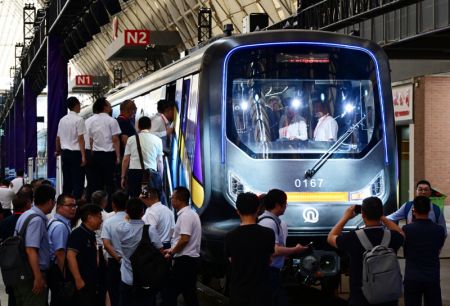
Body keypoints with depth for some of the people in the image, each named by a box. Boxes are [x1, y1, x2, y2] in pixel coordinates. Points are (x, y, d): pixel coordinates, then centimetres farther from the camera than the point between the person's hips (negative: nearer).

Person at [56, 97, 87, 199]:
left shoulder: (62, 120, 10)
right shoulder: (78, 120, -10)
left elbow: (58, 138, 17)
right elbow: (81, 139, -14)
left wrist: (58, 150, 35)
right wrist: (83, 156, -14)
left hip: (65, 152, 7)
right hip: (76, 153, -7)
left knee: (66, 181, 11)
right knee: (78, 181, -5)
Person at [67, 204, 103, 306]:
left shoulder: (91, 235, 14)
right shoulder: (77, 234, -13)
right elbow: (70, 256, -22)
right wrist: (78, 280, -24)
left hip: (92, 281, 9)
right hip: (82, 282, -9)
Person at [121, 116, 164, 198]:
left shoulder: (131, 139, 7)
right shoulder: (157, 140, 5)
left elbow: (126, 159, 7)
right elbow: (160, 161, 6)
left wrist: (123, 177, 15)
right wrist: (160, 178, 13)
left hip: (133, 173, 1)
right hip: (151, 174, -1)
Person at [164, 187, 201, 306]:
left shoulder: (185, 216, -17)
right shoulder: (191, 214, 15)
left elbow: (184, 239, -23)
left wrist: (172, 252, -11)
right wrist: (172, 250, 18)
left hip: (184, 260, -10)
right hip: (191, 258, 10)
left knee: (173, 292, -4)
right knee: (190, 293, 11)